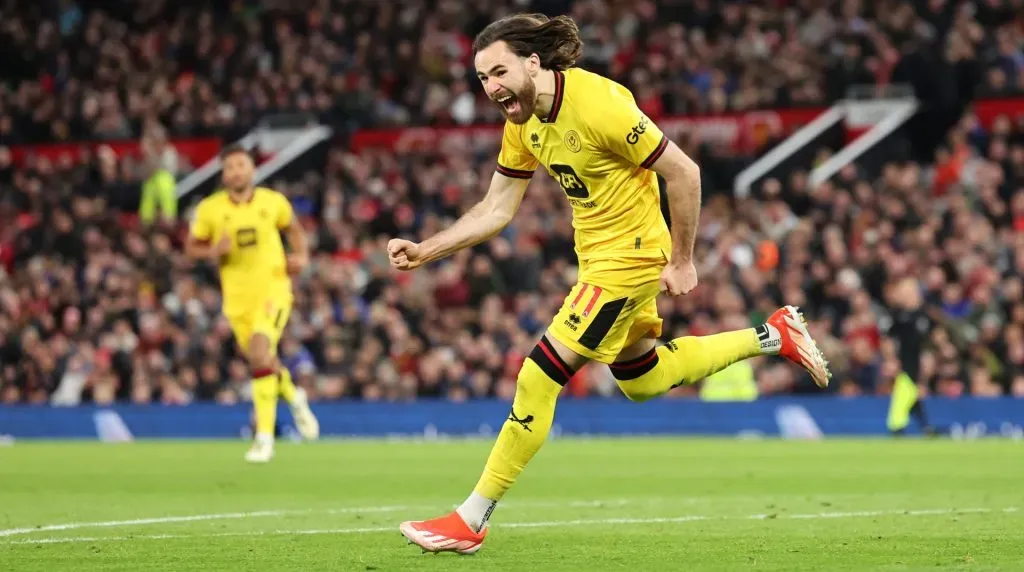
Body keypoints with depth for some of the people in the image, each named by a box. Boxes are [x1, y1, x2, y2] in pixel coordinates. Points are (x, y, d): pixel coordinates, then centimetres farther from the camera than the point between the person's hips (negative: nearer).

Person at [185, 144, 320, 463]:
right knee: (264, 362, 13)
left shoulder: (274, 202, -2)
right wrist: (213, 251, -16)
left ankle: (264, 437, -16)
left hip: (273, 288, -2)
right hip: (237, 296, 2)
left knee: (260, 355, -22)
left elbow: (293, 228, 18)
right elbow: (191, 247, 5)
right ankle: (293, 397, 48)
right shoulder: (209, 209, -4)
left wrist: (302, 256, 1)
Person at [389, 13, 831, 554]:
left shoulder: (598, 104, -26)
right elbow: (495, 209, 5)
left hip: (629, 256, -9)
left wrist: (682, 261, -14)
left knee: (539, 377, -12)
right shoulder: (522, 123, -1)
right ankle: (771, 337, 36)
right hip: (597, 258, 9)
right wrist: (425, 251, -6)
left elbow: (684, 173, -20)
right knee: (642, 382, 23)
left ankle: (471, 521, -7)